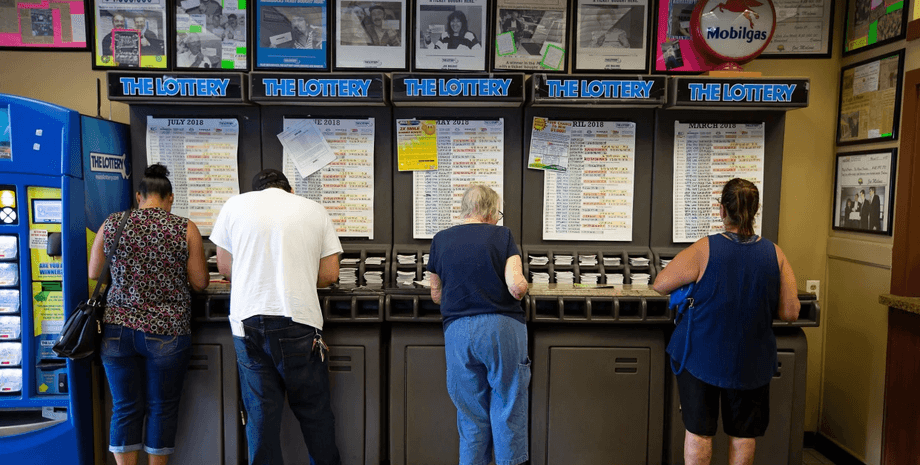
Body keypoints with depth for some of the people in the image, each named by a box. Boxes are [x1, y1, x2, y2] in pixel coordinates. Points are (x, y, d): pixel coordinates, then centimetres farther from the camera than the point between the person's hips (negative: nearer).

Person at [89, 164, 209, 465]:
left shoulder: (111, 224, 2)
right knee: (162, 408, 12)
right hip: (167, 331, -2)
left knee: (125, 408, 13)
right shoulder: (186, 229, -5)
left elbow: (93, 275, 11)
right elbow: (200, 283, -3)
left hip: (117, 329, 3)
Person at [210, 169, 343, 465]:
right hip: (299, 320, -1)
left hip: (248, 319, 1)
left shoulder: (235, 205, 8)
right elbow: (329, 275, 5)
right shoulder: (314, 210, 7)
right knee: (314, 410, 10)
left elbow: (225, 268, 13)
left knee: (261, 410, 10)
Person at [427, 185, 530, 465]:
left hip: (458, 330, 3)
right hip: (503, 327, -2)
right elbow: (517, 286, -11)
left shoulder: (440, 240, 9)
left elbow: (436, 295, 15)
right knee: (508, 413, 9)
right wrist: (522, 288, 12)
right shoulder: (501, 235, 0)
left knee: (471, 416, 13)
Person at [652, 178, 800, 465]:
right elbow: (790, 313, -4)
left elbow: (659, 285, -10)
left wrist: (693, 288, 9)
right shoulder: (775, 255, -7)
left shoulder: (703, 250, -16)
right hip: (751, 362, 3)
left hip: (701, 355, -2)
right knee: (744, 433, 19)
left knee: (698, 430, 11)